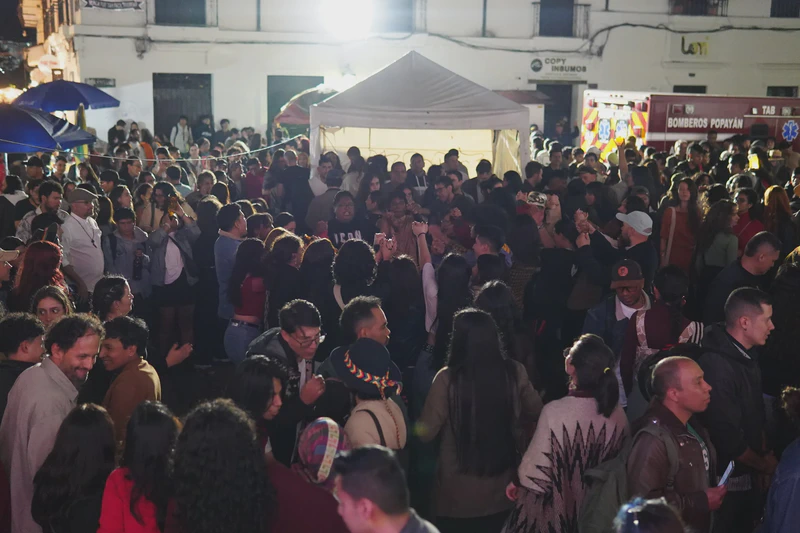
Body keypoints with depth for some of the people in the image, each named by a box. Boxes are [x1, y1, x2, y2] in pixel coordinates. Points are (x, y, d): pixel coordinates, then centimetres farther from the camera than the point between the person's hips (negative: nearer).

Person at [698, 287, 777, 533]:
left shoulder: (746, 356, 2)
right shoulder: (717, 367, -30)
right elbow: (727, 438, -26)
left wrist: (764, 455, 2)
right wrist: (764, 463, -10)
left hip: (748, 474, 9)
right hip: (725, 479, -9)